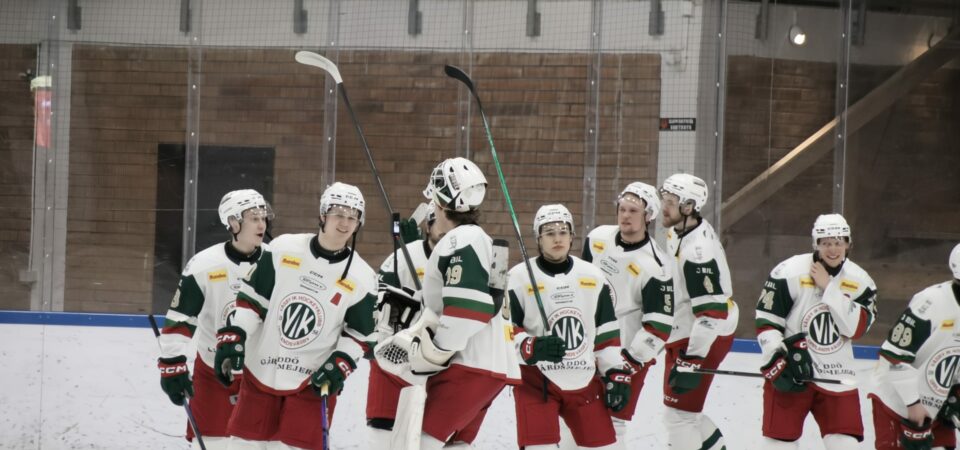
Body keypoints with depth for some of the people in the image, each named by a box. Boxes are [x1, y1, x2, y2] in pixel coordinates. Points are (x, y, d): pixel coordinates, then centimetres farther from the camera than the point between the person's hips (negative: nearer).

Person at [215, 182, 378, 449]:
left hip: (312, 381, -2)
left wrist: (339, 366, -13)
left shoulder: (361, 278, -7)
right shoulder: (283, 249, -6)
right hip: (261, 371, 2)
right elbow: (251, 299, 1)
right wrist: (232, 337, -8)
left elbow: (359, 335, 1)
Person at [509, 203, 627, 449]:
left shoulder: (593, 277, 5)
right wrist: (531, 348, -24)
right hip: (536, 380, -4)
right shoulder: (519, 277, -6)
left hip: (584, 381, 4)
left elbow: (607, 332, 10)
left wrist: (616, 375, 5)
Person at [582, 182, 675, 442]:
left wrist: (632, 362, -24)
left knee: (612, 422, -9)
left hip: (626, 350, -7)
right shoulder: (598, 238, -3)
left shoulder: (653, 267, -22)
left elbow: (660, 325, -21)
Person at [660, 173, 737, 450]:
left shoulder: (698, 250, -27)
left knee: (679, 414, -7)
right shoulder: (678, 231, 4)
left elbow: (712, 311, -30)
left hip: (705, 336, -10)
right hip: (683, 331, 10)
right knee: (683, 407, 18)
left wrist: (692, 361, -31)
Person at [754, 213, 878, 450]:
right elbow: (766, 321, -7)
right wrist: (778, 361, -16)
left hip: (836, 375, 3)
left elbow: (857, 327, -13)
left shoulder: (859, 280, 0)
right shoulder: (789, 272, -10)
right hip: (790, 370, -3)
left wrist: (829, 287, -16)